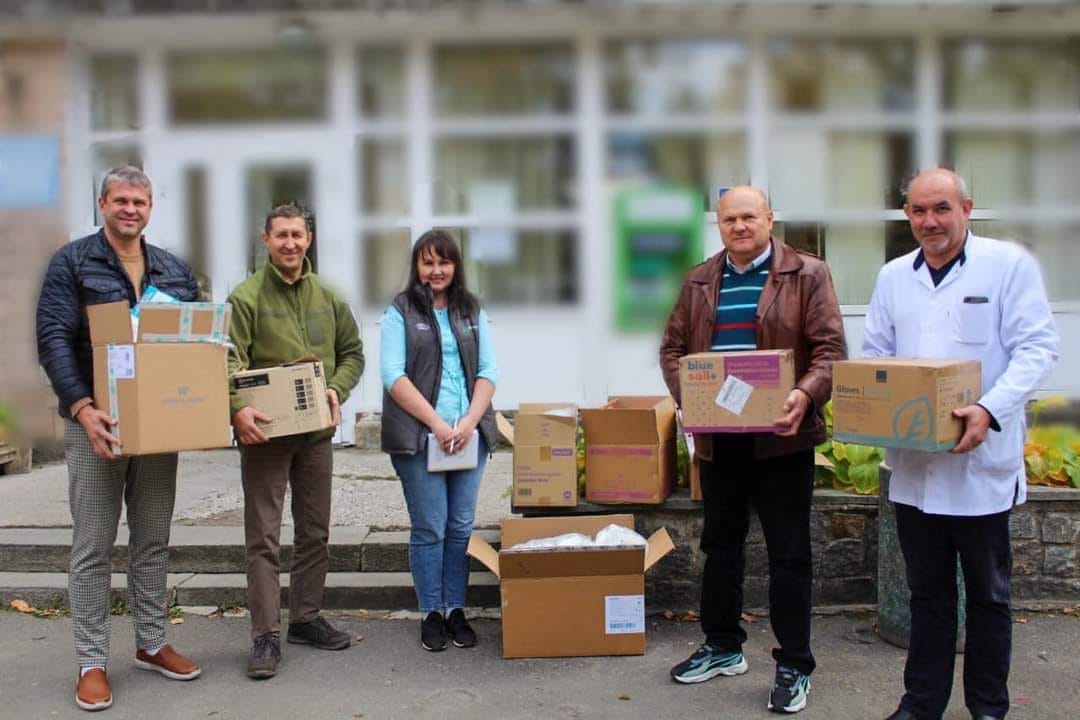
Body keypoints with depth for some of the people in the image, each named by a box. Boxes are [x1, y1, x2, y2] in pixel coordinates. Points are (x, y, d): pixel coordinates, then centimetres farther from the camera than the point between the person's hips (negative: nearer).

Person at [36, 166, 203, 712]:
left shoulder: (175, 270, 11)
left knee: (153, 542, 12)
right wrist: (82, 407, -24)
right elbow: (53, 340, -11)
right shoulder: (71, 262, -3)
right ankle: (92, 663, 10)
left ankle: (152, 644, 24)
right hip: (96, 422, -4)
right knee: (93, 547, 2)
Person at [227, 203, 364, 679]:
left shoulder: (328, 297, 8)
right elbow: (228, 360, -15)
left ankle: (306, 619, 27)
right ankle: (266, 636, 5)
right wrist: (237, 407, -32)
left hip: (316, 431, 5)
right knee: (263, 538, -1)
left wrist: (337, 389, -5)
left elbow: (352, 352, 14)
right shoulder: (247, 297, -6)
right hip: (264, 431, -5)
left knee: (315, 532, 13)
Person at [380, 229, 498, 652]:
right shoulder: (400, 312, 2)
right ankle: (431, 614, 13)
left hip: (469, 434, 4)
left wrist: (470, 420, -8)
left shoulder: (472, 311, 13)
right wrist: (436, 423, -14)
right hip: (417, 436, -3)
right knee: (429, 529, 0)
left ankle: (456, 610, 18)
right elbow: (393, 375, -7)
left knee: (461, 527, 7)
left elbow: (488, 371, 7)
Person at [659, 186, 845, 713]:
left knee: (788, 552, 3)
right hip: (716, 436, 5)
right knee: (720, 545, 16)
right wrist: (686, 392, -8)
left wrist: (804, 396, -25)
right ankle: (723, 647, 31)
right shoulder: (699, 282, 11)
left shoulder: (807, 274, -1)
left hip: (781, 435, -4)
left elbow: (829, 347, -7)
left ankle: (794, 666, 14)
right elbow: (672, 347, 11)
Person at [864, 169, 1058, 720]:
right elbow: (874, 354, 14)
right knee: (927, 592, 14)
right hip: (913, 463, 4)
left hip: (982, 462, -4)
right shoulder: (893, 276, 10)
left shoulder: (1010, 264, -4)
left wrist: (990, 411, -23)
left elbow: (1036, 348, -9)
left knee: (987, 592, 10)